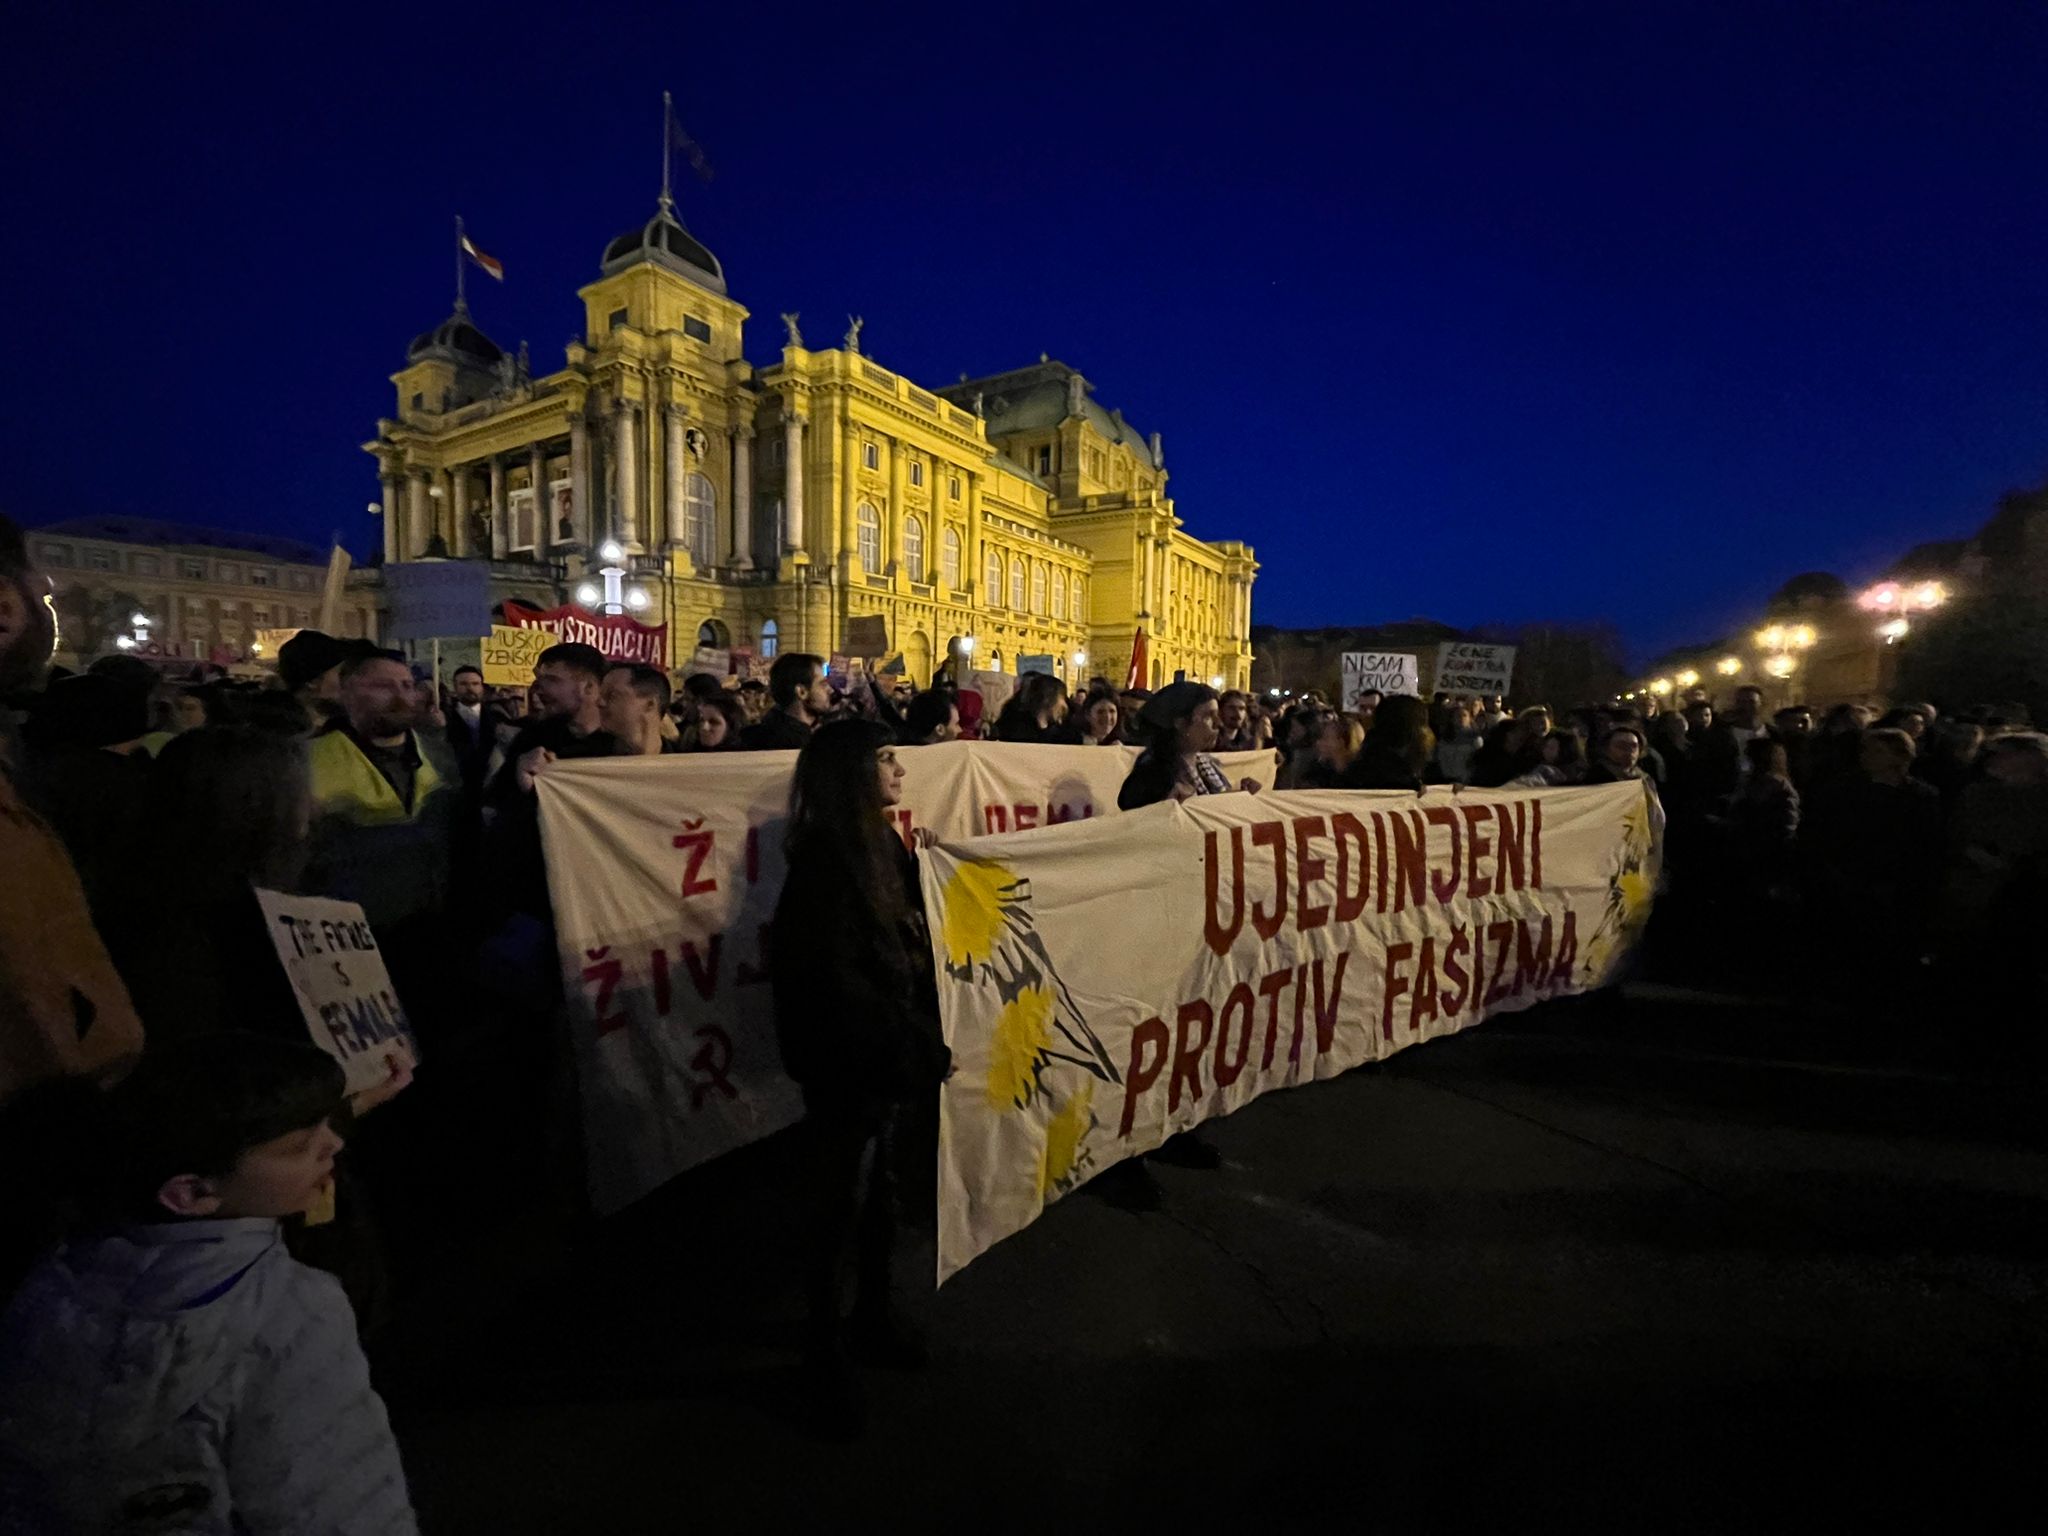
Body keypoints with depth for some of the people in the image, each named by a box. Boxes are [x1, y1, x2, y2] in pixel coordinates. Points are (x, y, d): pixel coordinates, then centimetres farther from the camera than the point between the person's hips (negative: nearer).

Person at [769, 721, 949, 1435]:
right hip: (846, 1064, -7)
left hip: (892, 1056, 7)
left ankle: (873, 1316, 41)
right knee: (841, 1202, 9)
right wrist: (918, 1047, -15)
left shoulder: (882, 845, 5)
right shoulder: (825, 860, -19)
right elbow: (836, 980, -20)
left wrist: (925, 1040, -3)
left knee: (881, 1189, 20)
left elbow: (911, 948, 7)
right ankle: (823, 1344, 30)